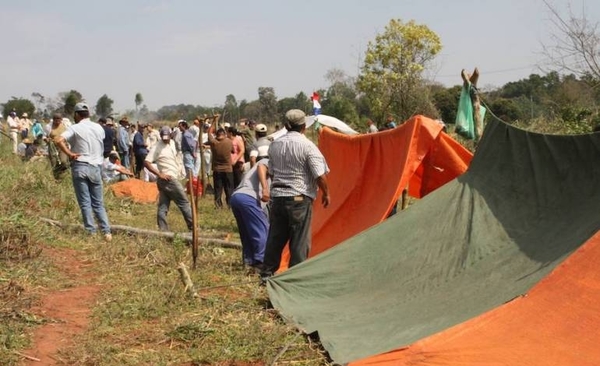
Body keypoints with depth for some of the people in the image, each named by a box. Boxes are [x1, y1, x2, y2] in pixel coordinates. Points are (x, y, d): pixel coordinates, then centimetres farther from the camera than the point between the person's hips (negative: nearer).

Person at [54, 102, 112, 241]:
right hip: (96, 167, 3)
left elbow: (59, 140, -19)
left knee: (85, 203, 3)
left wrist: (69, 154, -11)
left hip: (80, 166, -3)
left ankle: (91, 232, 1)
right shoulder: (99, 128, 8)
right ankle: (106, 232, 1)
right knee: (98, 203, 10)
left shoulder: (75, 128, -6)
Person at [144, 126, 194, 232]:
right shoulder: (156, 148, -13)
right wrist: (159, 174, -22)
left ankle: (163, 230, 9)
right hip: (168, 179, -8)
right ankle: (193, 226, 5)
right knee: (184, 202, -2)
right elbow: (146, 162, -19)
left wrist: (178, 168, 13)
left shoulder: (172, 143, 11)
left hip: (173, 177, 8)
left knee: (163, 206, 7)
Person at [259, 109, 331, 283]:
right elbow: (320, 175, -13)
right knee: (300, 240, 1)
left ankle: (266, 274, 22)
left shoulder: (274, 145, 7)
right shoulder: (307, 145, -11)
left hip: (277, 196, 6)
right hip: (299, 198, -6)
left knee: (275, 237, 15)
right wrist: (326, 193, 2)